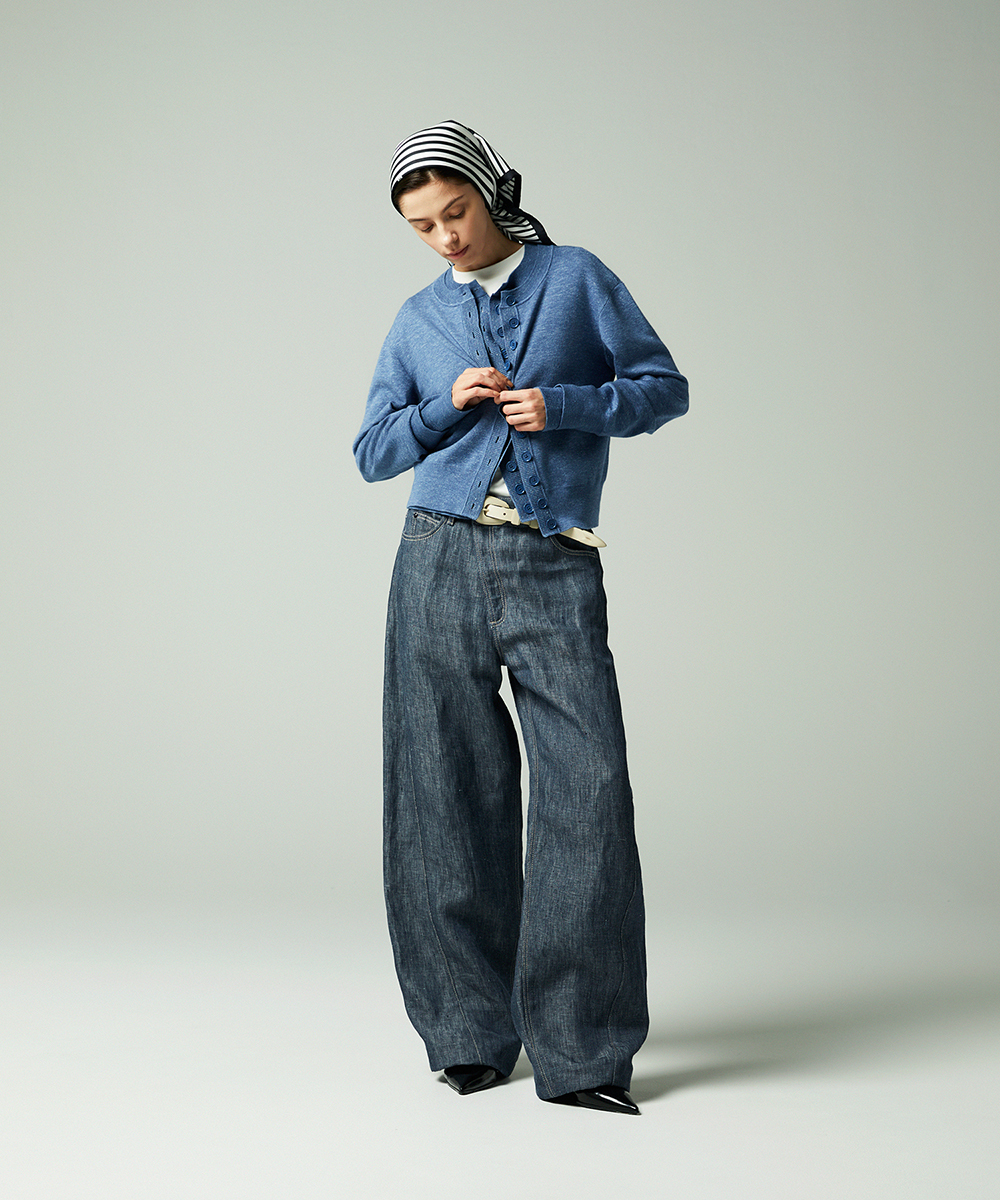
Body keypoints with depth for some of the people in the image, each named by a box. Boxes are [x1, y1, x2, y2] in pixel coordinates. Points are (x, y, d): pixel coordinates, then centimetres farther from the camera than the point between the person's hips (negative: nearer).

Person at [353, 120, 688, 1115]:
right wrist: (446, 406, -3)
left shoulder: (576, 280, 10)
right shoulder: (420, 319, 17)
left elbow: (664, 386, 7)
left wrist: (564, 406, -9)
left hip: (555, 569, -2)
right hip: (442, 560, 3)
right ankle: (471, 1030, 11)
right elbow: (373, 452, 15)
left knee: (588, 787, -12)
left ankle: (581, 1050, -7)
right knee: (447, 793, 0)